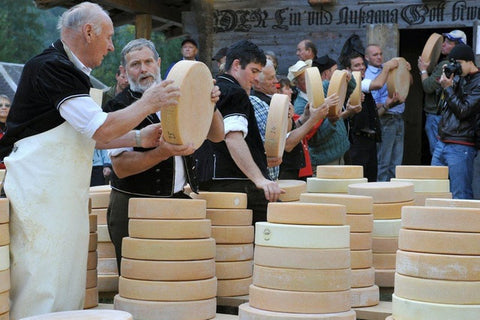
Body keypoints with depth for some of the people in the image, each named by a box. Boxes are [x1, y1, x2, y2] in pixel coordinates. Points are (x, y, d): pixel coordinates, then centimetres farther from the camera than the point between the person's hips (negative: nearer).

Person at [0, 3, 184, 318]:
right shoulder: (52, 67, -14)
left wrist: (138, 138, 14)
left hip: (65, 194, 10)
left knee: (68, 283, 11)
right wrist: (148, 104, -8)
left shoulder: (70, 71, 18)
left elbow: (88, 135, 23)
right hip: (38, 193, -10)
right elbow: (102, 129, -19)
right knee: (40, 289, -9)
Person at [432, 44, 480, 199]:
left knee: (460, 196, -5)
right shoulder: (458, 78, 14)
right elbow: (442, 105, 16)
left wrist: (448, 87, -11)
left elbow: (463, 111, -15)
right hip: (441, 143, 8)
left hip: (460, 147, -8)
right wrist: (446, 79, 3)